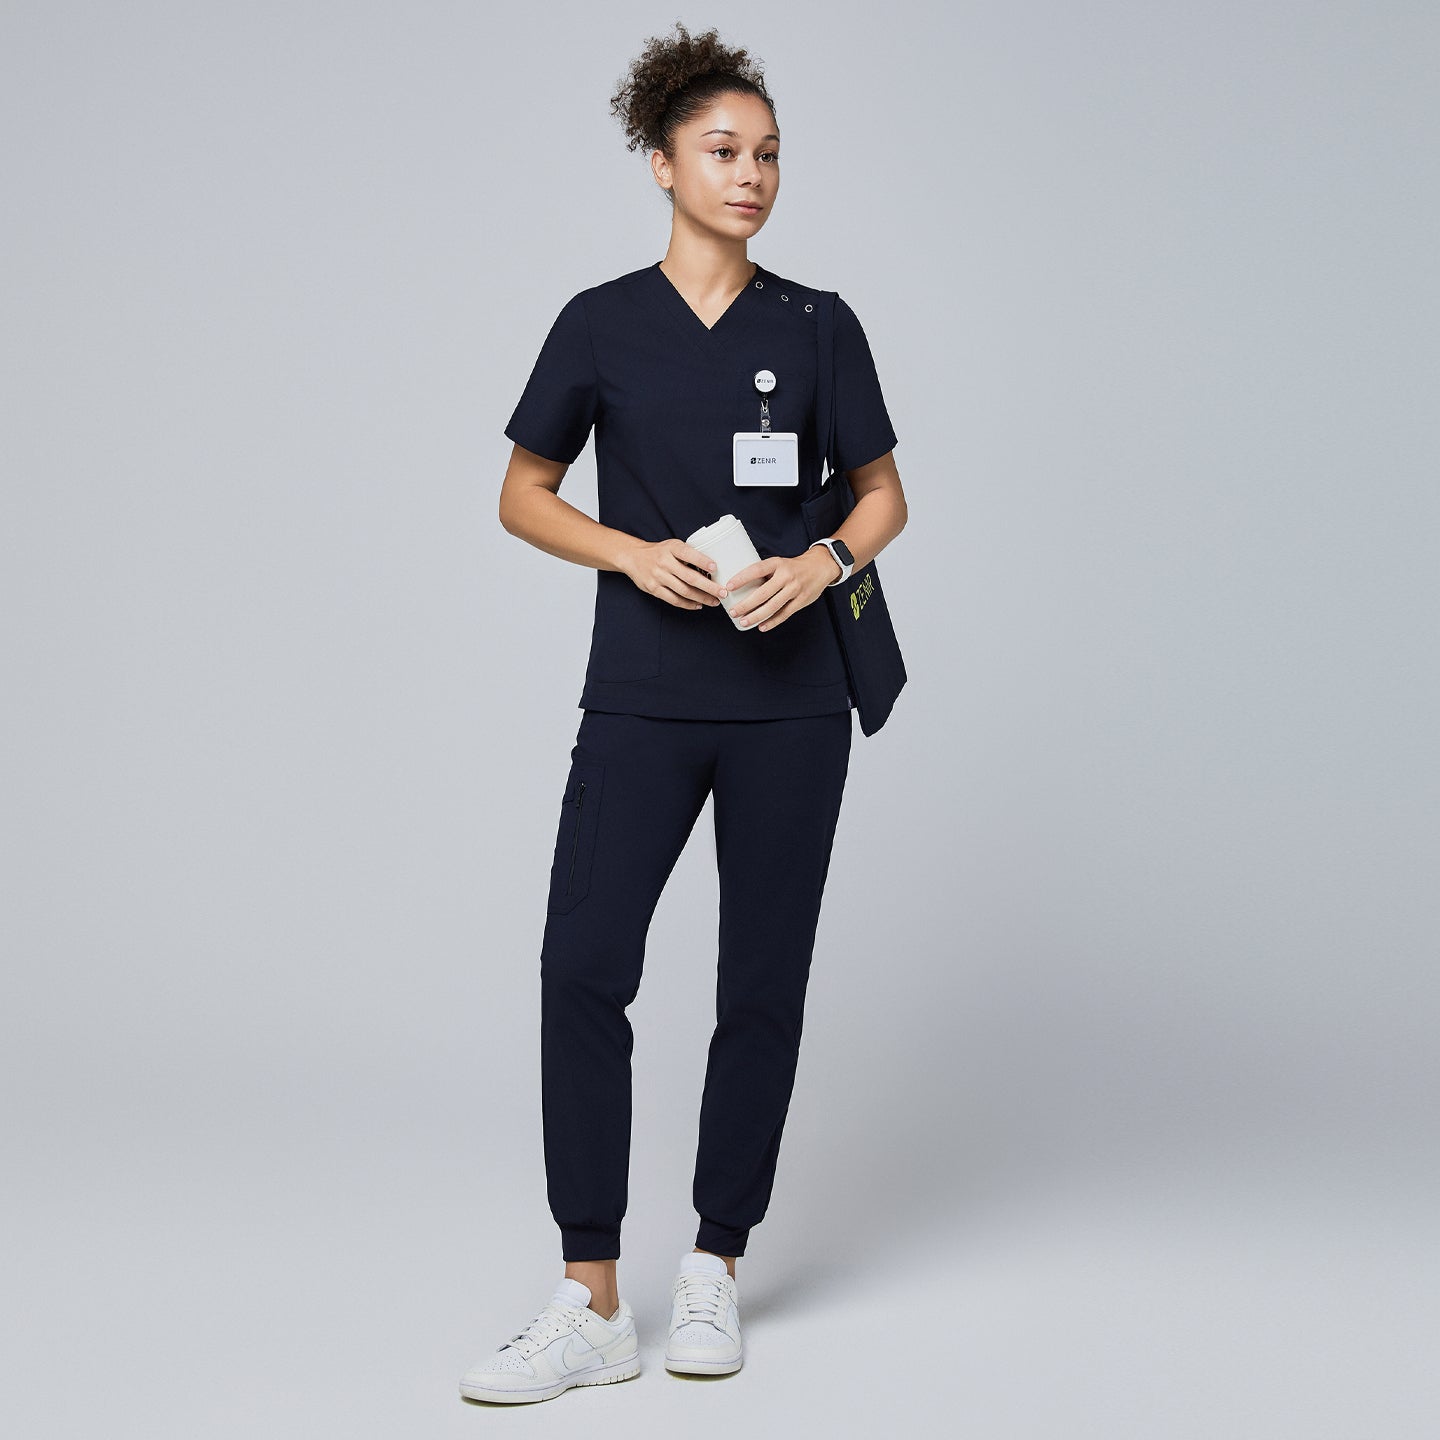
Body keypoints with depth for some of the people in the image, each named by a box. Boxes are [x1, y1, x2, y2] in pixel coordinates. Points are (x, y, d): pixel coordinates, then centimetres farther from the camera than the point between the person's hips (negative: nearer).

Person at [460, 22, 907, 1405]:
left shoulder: (818, 327, 5)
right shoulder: (600, 323, 3)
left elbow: (883, 494, 11)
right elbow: (523, 493, 8)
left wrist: (823, 562, -10)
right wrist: (633, 553, -10)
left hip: (789, 695, 1)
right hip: (641, 697, -1)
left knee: (763, 982, 5)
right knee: (581, 968, -11)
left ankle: (713, 1269, 20)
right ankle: (591, 1306, -4)